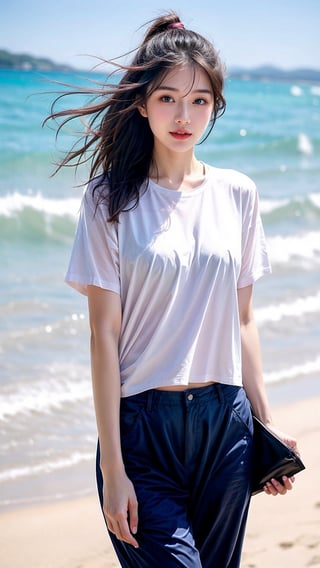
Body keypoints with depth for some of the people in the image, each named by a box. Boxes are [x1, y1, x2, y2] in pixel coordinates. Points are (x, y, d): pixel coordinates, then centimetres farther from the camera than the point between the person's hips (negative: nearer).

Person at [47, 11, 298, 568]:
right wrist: (112, 468, -10)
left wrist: (264, 421, 11)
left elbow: (242, 320, 12)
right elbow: (104, 335, -7)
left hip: (225, 421, 4)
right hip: (143, 423, -3)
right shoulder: (111, 199, -4)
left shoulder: (237, 194, 6)